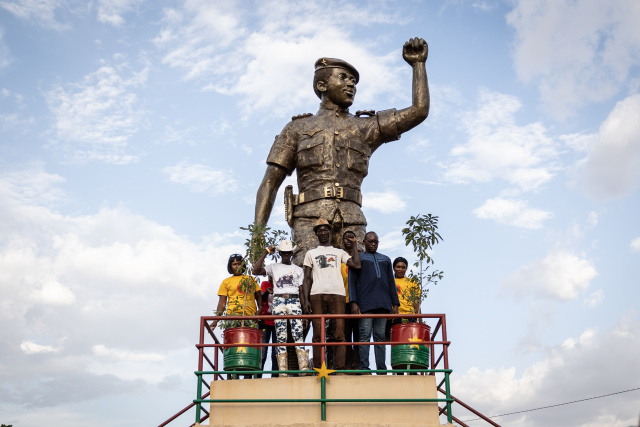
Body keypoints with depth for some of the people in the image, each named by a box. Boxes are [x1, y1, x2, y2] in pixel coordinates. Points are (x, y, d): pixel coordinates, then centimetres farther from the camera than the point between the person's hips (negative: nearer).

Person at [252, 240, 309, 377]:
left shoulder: (298, 270, 20)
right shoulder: (274, 267, 17)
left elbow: (302, 291, 15)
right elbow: (256, 271, 1)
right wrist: (266, 253, 1)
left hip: (294, 300, 0)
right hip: (278, 300, 0)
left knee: (298, 333, -14)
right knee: (281, 335, -7)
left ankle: (304, 367, -20)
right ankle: (282, 370, -9)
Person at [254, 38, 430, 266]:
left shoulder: (365, 127, 23)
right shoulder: (298, 128, 19)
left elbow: (419, 111, 16)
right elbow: (270, 183, 12)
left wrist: (418, 63, 18)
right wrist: (257, 236, 0)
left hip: (351, 223, 2)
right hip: (310, 221, -2)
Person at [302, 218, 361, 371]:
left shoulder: (339, 252, 22)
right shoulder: (311, 253, 21)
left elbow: (356, 265, 5)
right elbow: (307, 279, 14)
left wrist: (354, 244, 13)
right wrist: (306, 300, 1)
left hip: (337, 294, 0)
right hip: (317, 295, 0)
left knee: (339, 334, -9)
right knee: (318, 334, -5)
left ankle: (340, 369, -10)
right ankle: (317, 370, -5)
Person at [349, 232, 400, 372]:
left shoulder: (385, 260, 24)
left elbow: (391, 283, 21)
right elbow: (352, 282, 5)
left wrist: (395, 304, 10)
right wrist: (353, 302, -8)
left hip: (383, 303, 3)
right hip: (365, 304, -3)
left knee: (380, 337, 1)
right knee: (365, 336, -9)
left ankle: (381, 369, 1)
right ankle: (364, 368, -10)